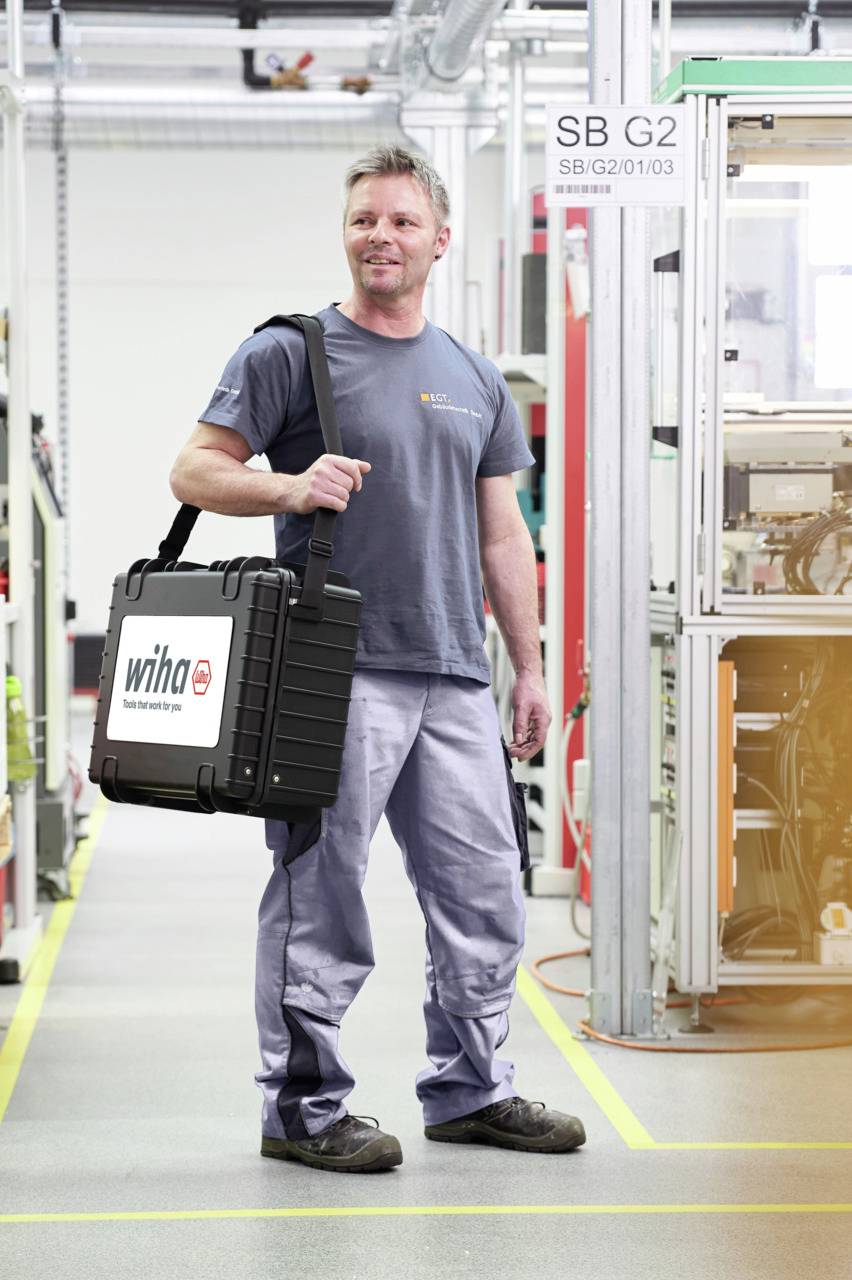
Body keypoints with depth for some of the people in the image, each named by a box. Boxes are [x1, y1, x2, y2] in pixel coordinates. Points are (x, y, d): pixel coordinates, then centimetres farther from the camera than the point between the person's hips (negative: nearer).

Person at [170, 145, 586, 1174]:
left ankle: (469, 1089, 22)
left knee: (484, 894, 9)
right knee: (320, 897, -3)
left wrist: (530, 668, 16)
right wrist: (289, 486, -22)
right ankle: (302, 1105, 7)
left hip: (455, 677, 6)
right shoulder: (289, 353, 1)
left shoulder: (474, 379, 18)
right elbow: (194, 471, -3)